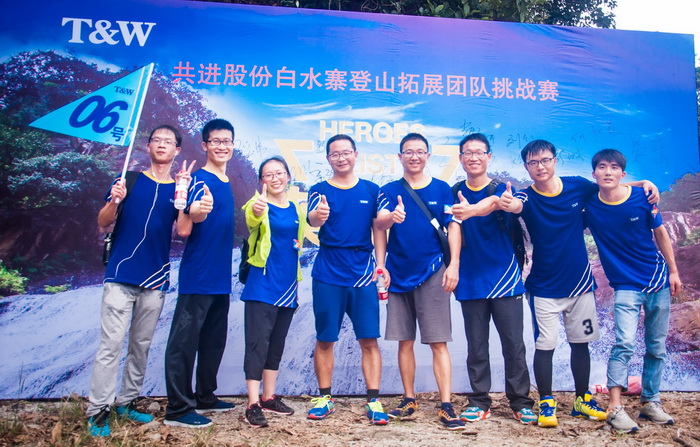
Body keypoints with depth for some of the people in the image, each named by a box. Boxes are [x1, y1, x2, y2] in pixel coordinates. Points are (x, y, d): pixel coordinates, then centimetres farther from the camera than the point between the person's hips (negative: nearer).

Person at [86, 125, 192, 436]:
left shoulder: (178, 187, 8)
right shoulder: (129, 179, 5)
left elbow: (182, 230, -5)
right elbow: (103, 223, 3)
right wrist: (114, 201, -17)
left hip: (155, 280, 2)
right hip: (121, 274, -2)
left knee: (141, 345, 9)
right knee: (111, 343, -5)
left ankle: (127, 402, 21)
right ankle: (97, 410, 2)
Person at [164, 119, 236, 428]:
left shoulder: (227, 184, 13)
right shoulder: (199, 179, -10)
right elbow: (186, 220, -27)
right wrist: (195, 211, -46)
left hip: (220, 277, 9)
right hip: (197, 277, -9)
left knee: (214, 340, 15)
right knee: (184, 340, -2)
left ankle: (205, 397, 28)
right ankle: (177, 408, 5)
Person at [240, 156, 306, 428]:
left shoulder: (296, 209, 10)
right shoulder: (260, 205, -8)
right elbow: (252, 219, -33)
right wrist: (256, 210, -55)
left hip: (287, 286, 6)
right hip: (262, 286, -6)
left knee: (276, 343, 14)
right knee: (258, 343, -6)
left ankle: (268, 397, 26)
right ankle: (253, 404, 1)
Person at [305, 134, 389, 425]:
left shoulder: (371, 190, 8)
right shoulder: (320, 190, 4)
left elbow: (378, 229, 9)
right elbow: (312, 219, -16)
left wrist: (380, 264, -3)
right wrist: (318, 215, -40)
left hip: (363, 274, 1)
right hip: (328, 275, 0)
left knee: (369, 339, -1)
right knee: (324, 339, 6)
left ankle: (373, 400, 8)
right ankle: (325, 398, 20)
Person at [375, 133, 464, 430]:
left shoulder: (442, 189, 4)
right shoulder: (390, 190, 6)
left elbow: (453, 227, 1)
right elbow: (379, 223, -10)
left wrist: (454, 264, -9)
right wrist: (392, 216, -33)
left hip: (432, 273, -2)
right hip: (399, 274, 2)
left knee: (438, 342, -3)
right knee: (405, 341, 10)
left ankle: (446, 406, 2)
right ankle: (409, 400, 23)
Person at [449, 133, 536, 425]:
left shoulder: (502, 189, -3)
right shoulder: (455, 193, 6)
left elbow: (493, 202, -28)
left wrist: (473, 210, -50)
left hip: (505, 278, -2)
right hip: (471, 281, 2)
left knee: (514, 344, 3)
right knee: (476, 345, 8)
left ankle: (520, 400, 19)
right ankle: (479, 400, 20)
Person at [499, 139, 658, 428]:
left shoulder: (578, 186, -2)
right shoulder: (528, 197, -11)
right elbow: (516, 205, -36)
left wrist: (642, 183, 0)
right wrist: (507, 203, -60)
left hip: (580, 282, 3)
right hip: (544, 288, -3)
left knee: (580, 343, 12)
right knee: (545, 346, -2)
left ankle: (582, 400, 29)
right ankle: (546, 403, 15)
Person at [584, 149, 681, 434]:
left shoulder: (642, 196, -7)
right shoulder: (589, 206, -10)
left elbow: (660, 233, 4)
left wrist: (673, 271, 7)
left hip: (658, 280, 3)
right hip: (626, 284, -2)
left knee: (656, 346, 9)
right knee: (624, 342, -17)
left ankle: (650, 402, 23)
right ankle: (615, 408, -12)